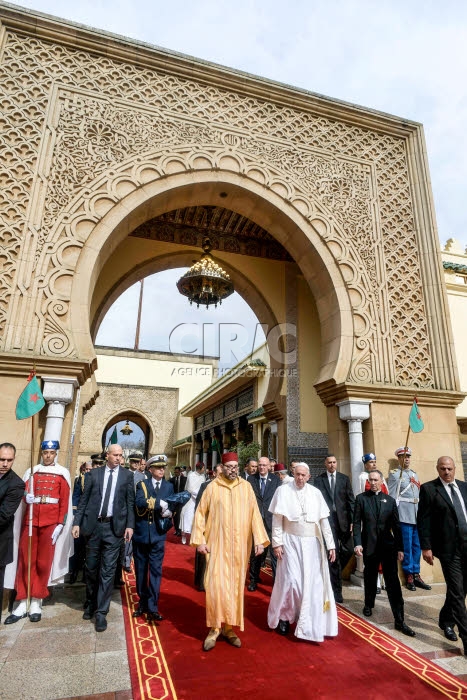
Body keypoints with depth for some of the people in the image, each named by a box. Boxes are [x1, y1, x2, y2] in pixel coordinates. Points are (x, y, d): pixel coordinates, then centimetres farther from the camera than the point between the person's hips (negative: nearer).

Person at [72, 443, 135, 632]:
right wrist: (77, 522, -2)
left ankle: (101, 612, 12)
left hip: (114, 526, -1)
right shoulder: (94, 473, 3)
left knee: (108, 570, 1)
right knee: (91, 567, 15)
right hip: (93, 525, 2)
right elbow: (84, 500, 4)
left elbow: (130, 502, 1)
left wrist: (130, 525, -5)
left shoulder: (127, 475, 1)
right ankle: (90, 603, 36)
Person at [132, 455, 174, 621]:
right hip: (141, 533, 0)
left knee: (156, 570, -2)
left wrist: (169, 512, -23)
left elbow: (170, 507, -1)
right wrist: (159, 503, -26)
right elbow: (139, 502, -18)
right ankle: (143, 602, 28)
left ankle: (152, 608, 5)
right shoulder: (142, 485, 0)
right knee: (141, 570, 12)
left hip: (158, 535, 0)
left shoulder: (169, 487, 7)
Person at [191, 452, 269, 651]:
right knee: (215, 584, -5)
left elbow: (254, 513, 1)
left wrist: (259, 539, -4)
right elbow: (201, 513, 0)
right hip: (217, 545, -2)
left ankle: (229, 627, 24)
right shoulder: (212, 487, -4)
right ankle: (215, 627, 12)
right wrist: (199, 540, -5)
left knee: (235, 586, 10)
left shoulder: (246, 487, 1)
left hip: (239, 546, 2)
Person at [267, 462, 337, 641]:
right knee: (290, 580, -3)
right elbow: (277, 520, -6)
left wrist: (331, 545, 1)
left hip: (312, 544, 3)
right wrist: (277, 543, -10)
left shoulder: (316, 493, 1)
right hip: (291, 542, -3)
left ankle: (308, 624, 24)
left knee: (312, 582, 6)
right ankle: (283, 616, 21)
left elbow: (324, 520, 4)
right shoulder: (283, 490, -7)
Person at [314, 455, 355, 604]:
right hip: (327, 520, -2)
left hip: (343, 519, 2)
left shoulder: (344, 479, 6)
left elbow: (351, 500, 5)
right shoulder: (319, 480, 1)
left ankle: (335, 573, 31)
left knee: (347, 550, 2)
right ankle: (336, 590, 14)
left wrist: (352, 520, -1)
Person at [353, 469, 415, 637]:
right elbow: (357, 523, -4)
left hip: (388, 545, 1)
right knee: (370, 578, 15)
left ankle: (399, 620, 2)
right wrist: (357, 543, -13)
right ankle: (369, 605, 38)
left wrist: (400, 548, 1)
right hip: (369, 545, 0)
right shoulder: (361, 498, -1)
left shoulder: (390, 500, 5)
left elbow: (396, 525, 5)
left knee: (393, 582, -2)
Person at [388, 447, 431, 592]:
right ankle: (409, 575, 11)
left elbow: (418, 494, 19)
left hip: (417, 514, 6)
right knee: (407, 546, 0)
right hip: (404, 515, -6)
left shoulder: (414, 474, 16)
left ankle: (416, 574, 19)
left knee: (417, 545, 10)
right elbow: (392, 497, -5)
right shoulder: (394, 474, -3)